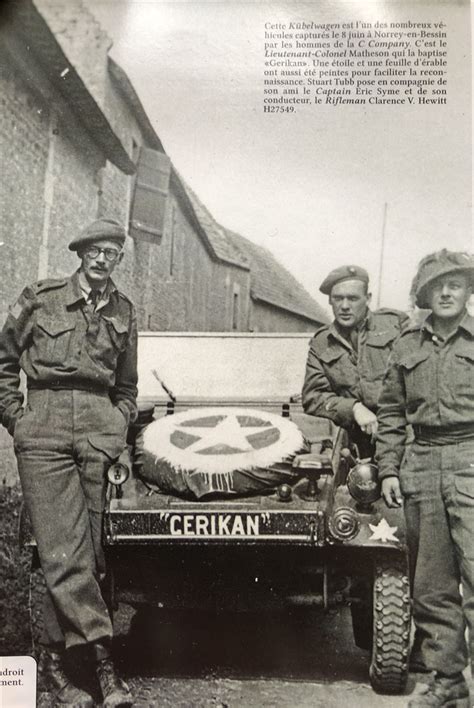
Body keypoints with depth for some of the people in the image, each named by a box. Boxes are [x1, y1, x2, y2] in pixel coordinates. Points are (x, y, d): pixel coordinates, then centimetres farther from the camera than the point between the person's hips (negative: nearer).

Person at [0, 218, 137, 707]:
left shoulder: (123, 311, 15)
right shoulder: (40, 299, 6)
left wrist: (118, 432, 12)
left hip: (98, 435, 3)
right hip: (44, 435, -2)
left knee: (83, 553, 0)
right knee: (64, 552, -10)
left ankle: (56, 658, 12)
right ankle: (103, 660, -7)